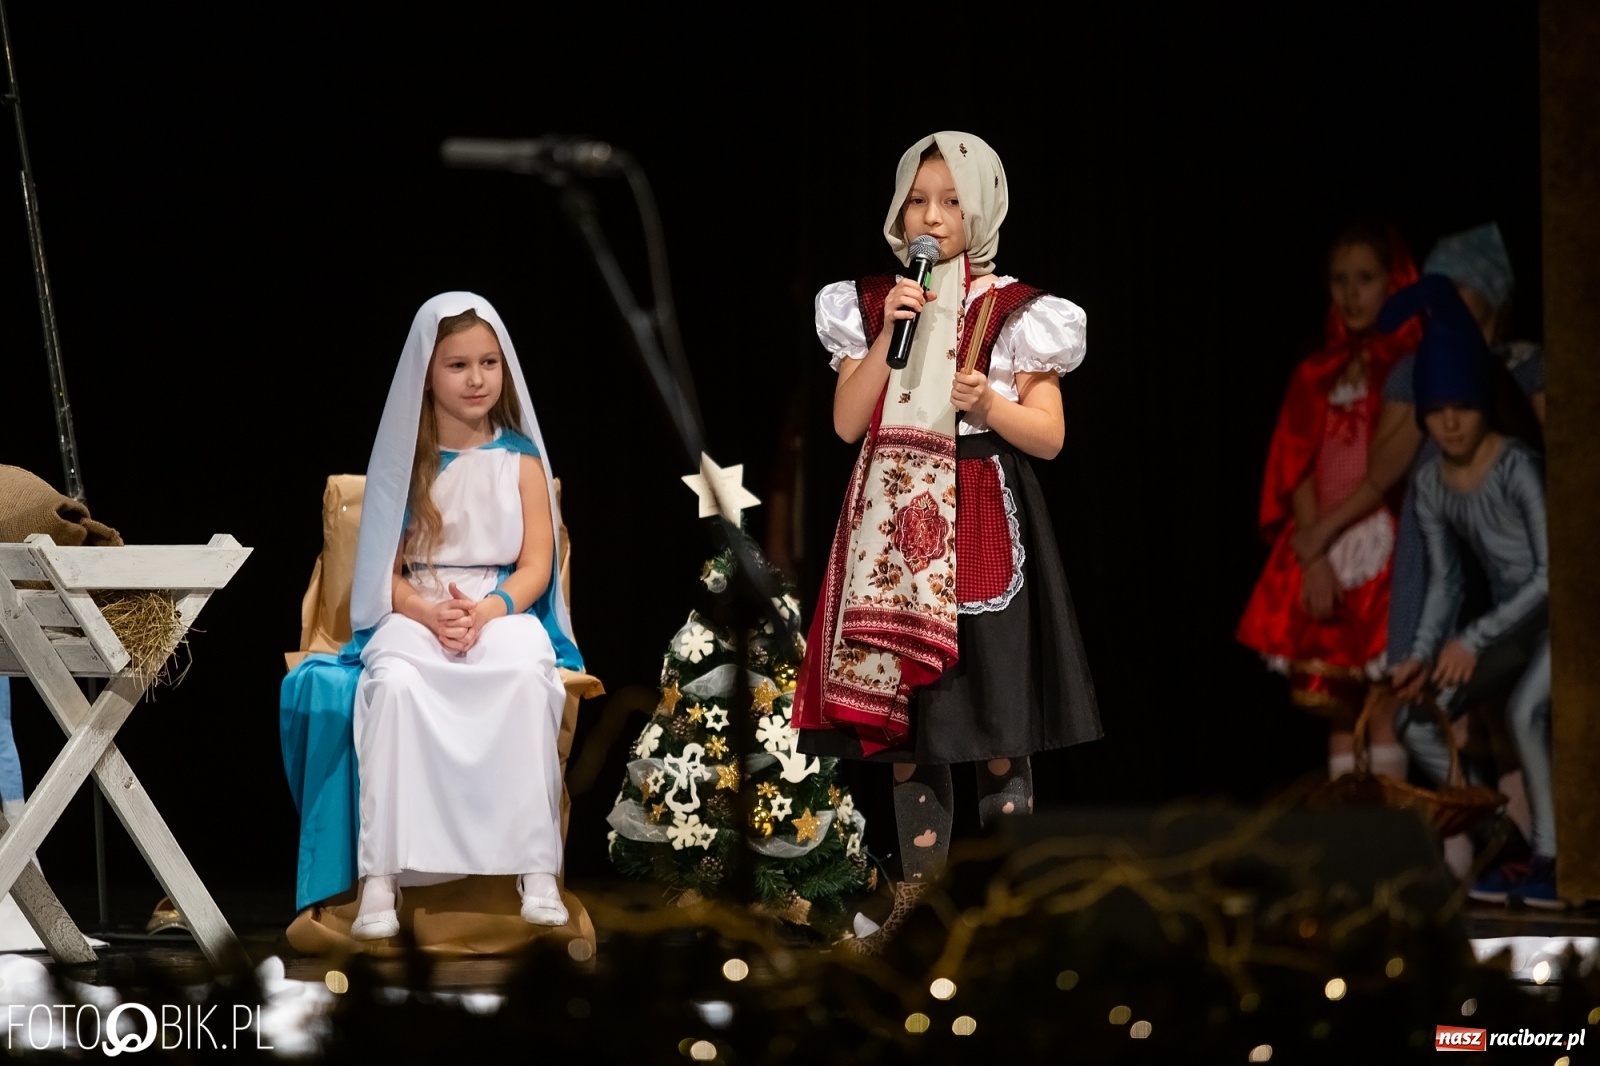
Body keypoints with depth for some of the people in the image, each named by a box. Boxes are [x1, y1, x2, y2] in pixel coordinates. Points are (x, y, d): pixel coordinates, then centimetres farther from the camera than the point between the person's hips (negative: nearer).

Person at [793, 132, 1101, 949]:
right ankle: (919, 892, 13)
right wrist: (890, 334, -11)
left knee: (994, 724, -5)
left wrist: (986, 403, -20)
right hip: (895, 524, 3)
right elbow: (848, 423, -1)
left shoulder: (1014, 312, -1)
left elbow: (1049, 437, -2)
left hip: (981, 524, -3)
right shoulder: (869, 304, 7)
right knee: (900, 712, 4)